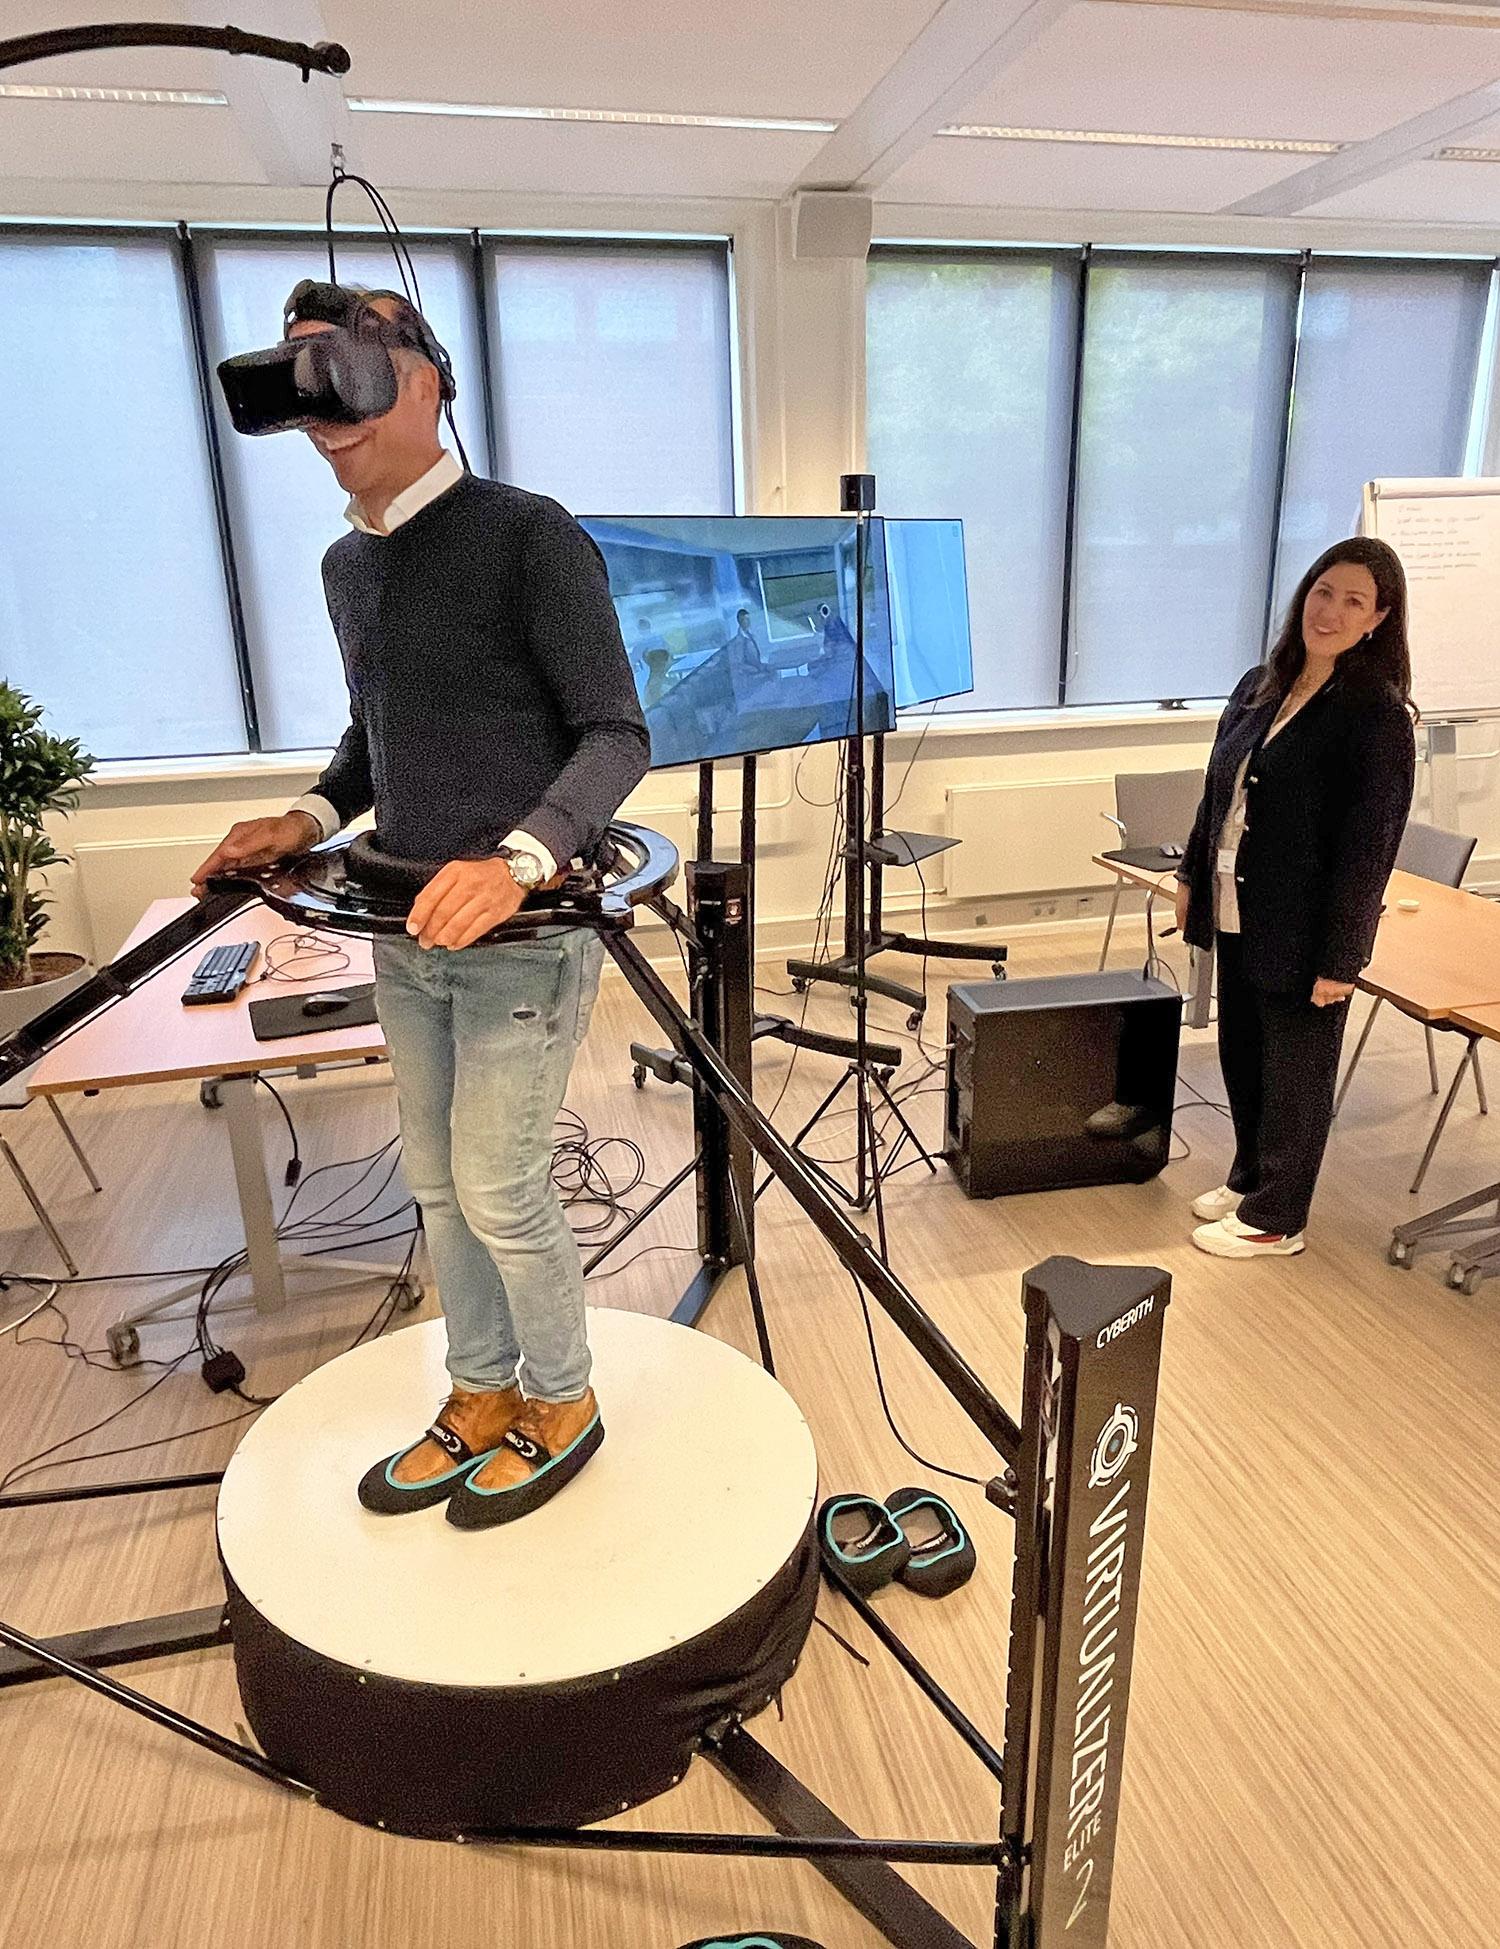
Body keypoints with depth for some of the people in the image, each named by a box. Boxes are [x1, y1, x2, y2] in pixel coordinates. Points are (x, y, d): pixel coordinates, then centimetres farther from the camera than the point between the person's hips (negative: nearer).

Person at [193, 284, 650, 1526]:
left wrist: (519, 858, -29)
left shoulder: (529, 536, -11)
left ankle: (562, 1406, 27)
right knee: (438, 1184, 15)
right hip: (407, 929, 7)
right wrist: (316, 816, 5)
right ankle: (482, 1399, 36)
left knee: (498, 1189, 1)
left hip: (522, 928, -7)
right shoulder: (347, 567, 13)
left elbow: (618, 733, -15)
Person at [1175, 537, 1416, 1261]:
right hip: (1238, 918, 7)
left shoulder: (1378, 714, -14)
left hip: (1302, 931, -7)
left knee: (1293, 1076, 9)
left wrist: (1339, 959, -17)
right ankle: (1248, 1178, 41)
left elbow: (1369, 847, -16)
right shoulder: (1258, 688, 7)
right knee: (1241, 1059, 20)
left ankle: (1274, 1217, 26)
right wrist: (1191, 878, 15)